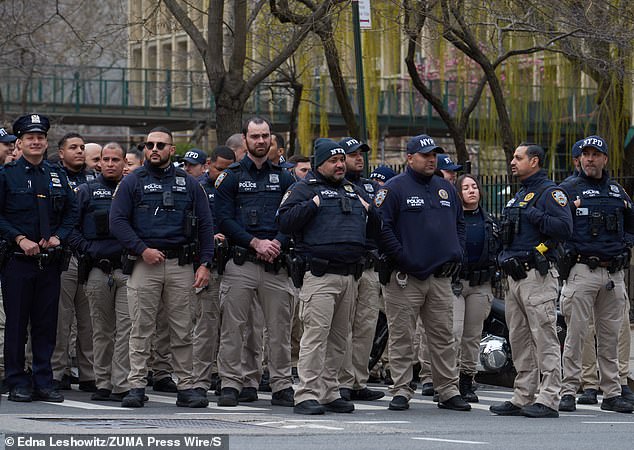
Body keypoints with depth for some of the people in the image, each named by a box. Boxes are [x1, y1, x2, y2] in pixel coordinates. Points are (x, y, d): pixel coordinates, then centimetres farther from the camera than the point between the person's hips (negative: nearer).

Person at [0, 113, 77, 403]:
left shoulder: (57, 176, 11)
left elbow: (72, 211, 15)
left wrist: (59, 236, -1)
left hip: (50, 260, 4)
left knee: (46, 324, 6)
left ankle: (43, 382, 12)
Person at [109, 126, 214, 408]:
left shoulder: (189, 184, 12)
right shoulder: (132, 182, 7)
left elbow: (205, 225, 11)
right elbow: (117, 221, -1)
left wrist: (205, 264, 0)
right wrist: (142, 249, -11)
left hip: (181, 266, 2)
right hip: (144, 265, -2)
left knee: (182, 330, 3)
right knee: (141, 329, -2)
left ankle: (186, 387, 6)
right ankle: (137, 386, 0)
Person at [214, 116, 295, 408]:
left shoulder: (283, 177, 14)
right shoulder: (231, 177, 6)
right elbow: (224, 219, -2)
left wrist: (277, 243, -10)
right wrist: (256, 243, -12)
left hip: (276, 263, 2)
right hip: (241, 261, -2)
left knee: (280, 327, 2)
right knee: (233, 326, -3)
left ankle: (282, 386, 6)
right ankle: (230, 384, 2)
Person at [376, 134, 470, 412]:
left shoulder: (446, 189, 16)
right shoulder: (395, 189, -4)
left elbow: (459, 224, 24)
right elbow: (382, 228, -11)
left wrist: (456, 255, 9)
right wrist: (402, 259, -15)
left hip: (441, 277, 5)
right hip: (405, 278, -5)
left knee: (443, 338, 7)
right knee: (402, 338, -3)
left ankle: (448, 391, 11)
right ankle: (401, 391, 2)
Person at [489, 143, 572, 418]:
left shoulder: (550, 192, -5)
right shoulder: (518, 196, 23)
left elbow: (565, 228, -18)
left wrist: (534, 216, -17)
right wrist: (504, 258, 10)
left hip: (537, 276, -9)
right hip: (514, 277, 10)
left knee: (544, 338, -10)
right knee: (519, 340, 11)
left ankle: (548, 399, -12)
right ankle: (523, 398, 15)